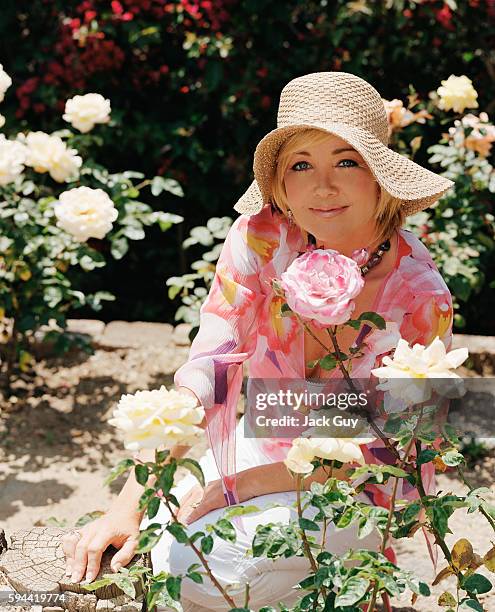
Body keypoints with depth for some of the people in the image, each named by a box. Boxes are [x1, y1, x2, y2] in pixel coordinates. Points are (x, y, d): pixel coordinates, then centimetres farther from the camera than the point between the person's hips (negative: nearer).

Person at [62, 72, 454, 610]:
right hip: (265, 452, 3)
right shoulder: (260, 238, -15)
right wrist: (131, 502, -30)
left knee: (192, 566, -25)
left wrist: (232, 488, -25)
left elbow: (374, 455, -18)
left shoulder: (420, 299, -22)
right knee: (140, 544, -21)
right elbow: (205, 373, -20)